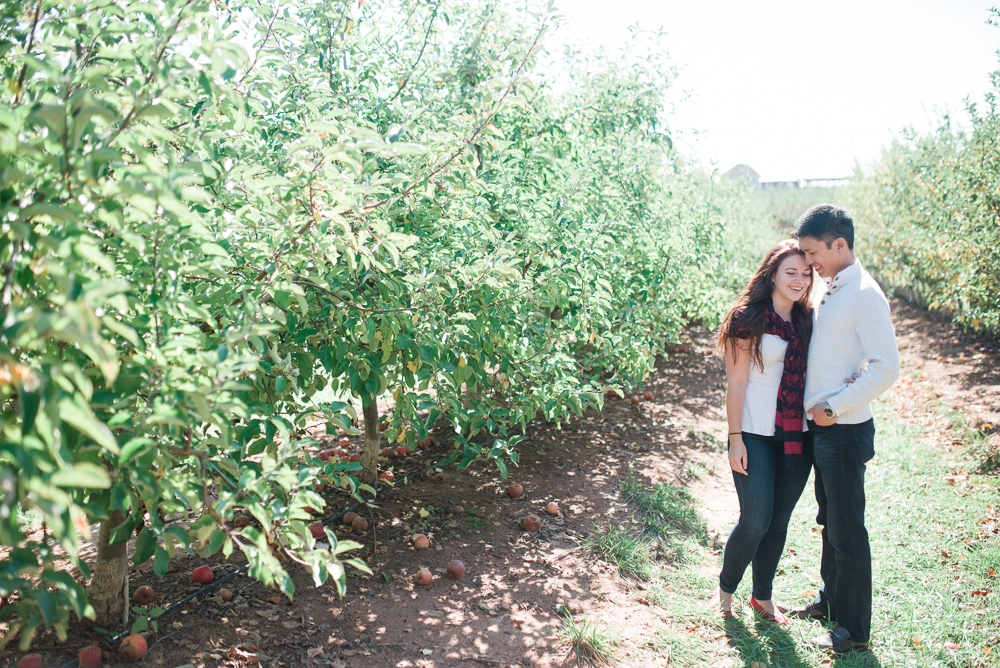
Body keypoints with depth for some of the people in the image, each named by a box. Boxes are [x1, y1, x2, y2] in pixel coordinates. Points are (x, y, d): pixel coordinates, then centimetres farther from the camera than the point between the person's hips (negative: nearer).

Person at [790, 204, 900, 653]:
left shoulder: (864, 295, -17)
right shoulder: (829, 291, 10)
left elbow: (886, 368, -22)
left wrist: (835, 407, -18)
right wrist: (823, 411, 12)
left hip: (845, 431, -9)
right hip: (822, 428, 9)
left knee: (847, 531, 2)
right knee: (830, 521, 21)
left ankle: (854, 628, 15)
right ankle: (831, 600, 37)